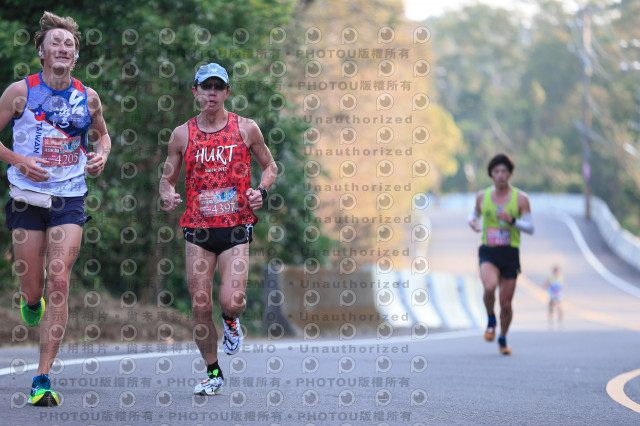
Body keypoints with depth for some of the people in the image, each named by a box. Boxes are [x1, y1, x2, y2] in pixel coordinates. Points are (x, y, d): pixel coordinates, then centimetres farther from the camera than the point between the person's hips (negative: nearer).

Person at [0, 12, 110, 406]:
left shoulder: (88, 97, 4)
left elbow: (102, 135, 22)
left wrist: (101, 155, 1)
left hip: (70, 200, 1)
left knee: (59, 283, -12)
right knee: (33, 289, 3)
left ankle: (43, 378, -9)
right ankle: (32, 302, 45)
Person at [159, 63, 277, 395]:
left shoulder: (246, 129, 2)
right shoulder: (182, 134, 5)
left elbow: (269, 166, 14)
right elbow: (167, 178, 12)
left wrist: (261, 191, -6)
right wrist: (167, 195, -10)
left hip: (236, 228, -1)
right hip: (197, 230, 1)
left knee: (231, 302, -16)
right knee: (201, 307, -1)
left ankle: (231, 322, 23)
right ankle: (213, 373, 17)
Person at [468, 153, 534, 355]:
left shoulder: (520, 198, -1)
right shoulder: (483, 196, 5)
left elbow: (530, 228, -4)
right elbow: (475, 213, 24)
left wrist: (512, 221, -22)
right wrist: (472, 221, 0)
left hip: (510, 254, 0)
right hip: (488, 253, 0)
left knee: (506, 304, 3)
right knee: (490, 286, -30)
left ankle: (503, 339, 28)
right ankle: (491, 320, -1)